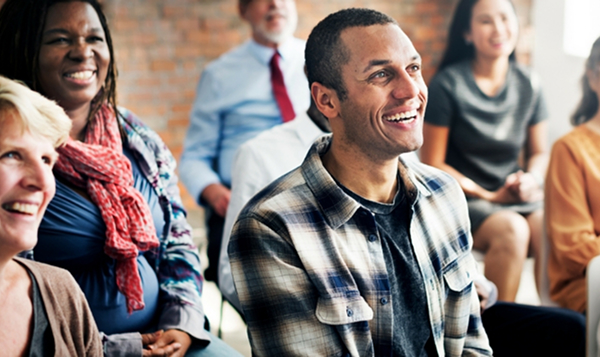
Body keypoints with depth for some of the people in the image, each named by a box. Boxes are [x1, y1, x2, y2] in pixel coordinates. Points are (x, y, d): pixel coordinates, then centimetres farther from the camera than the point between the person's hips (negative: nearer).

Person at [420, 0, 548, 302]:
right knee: (511, 229, -34)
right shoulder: (448, 84, -6)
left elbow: (539, 152, 18)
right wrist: (488, 196, -11)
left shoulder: (528, 85, 8)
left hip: (518, 199, 4)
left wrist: (531, 179, -5)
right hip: (462, 200, -4)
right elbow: (432, 163, -5)